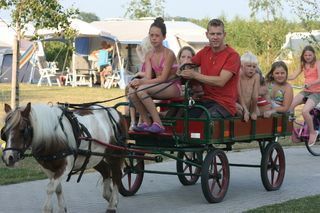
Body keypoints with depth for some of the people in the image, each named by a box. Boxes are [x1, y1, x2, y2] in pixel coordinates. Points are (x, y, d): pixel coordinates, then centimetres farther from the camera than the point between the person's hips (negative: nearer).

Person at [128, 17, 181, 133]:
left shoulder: (168, 54, -12)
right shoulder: (149, 55, 9)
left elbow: (163, 78, -17)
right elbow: (148, 77, -1)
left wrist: (141, 82, -24)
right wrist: (138, 81, -25)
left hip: (173, 87, -7)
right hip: (159, 87, 7)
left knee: (141, 90, -29)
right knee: (132, 91, -19)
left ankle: (158, 123, -23)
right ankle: (146, 122, -6)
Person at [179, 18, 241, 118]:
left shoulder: (232, 56, -7)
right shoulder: (205, 51, 13)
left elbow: (221, 81, -17)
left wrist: (195, 75, -17)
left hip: (224, 104, -5)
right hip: (205, 100, 5)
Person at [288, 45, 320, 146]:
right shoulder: (303, 65, 13)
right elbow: (293, 76, 3)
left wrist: (310, 83, -37)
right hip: (306, 91, 6)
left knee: (305, 111, -29)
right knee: (290, 105, -21)